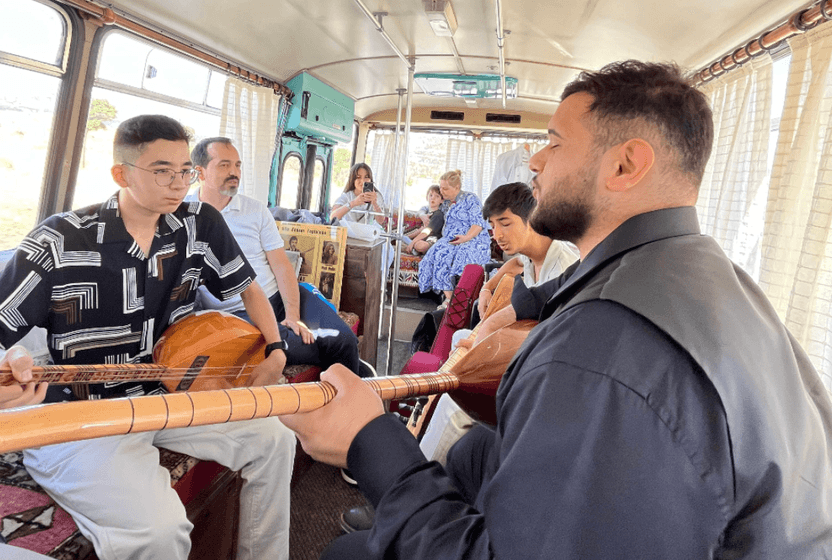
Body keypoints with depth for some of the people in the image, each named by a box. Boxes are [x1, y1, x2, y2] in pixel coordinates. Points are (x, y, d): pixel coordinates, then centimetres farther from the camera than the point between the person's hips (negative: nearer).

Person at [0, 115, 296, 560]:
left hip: (166, 394, 6)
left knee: (274, 440, 0)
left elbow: (248, 289, 11)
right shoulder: (59, 243, -14)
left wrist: (275, 351, -1)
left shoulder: (200, 225, -1)